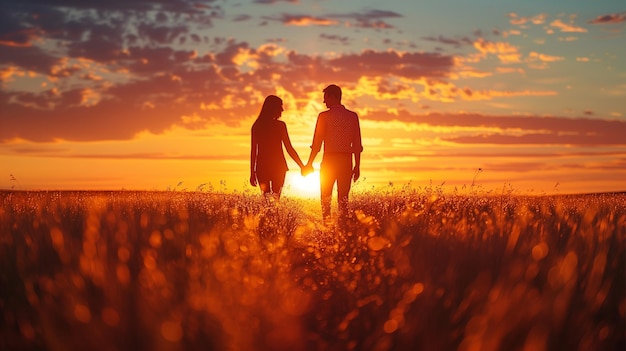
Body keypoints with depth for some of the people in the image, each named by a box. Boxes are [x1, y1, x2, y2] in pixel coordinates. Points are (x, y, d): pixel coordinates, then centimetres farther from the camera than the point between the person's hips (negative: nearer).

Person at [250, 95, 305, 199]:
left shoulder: (256, 126, 4)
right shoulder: (280, 125, -7)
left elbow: (253, 151, 4)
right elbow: (289, 149, -8)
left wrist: (252, 173, 10)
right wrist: (302, 166, 0)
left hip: (261, 166, 3)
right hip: (278, 166, -3)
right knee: (276, 196, 4)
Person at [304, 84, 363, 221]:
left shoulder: (324, 116, -4)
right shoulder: (353, 116, 6)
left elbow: (317, 144, -5)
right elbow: (357, 145, 6)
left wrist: (309, 164, 2)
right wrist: (357, 166, 12)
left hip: (329, 160, -3)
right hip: (346, 161, 3)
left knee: (326, 198, 6)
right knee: (343, 198, 6)